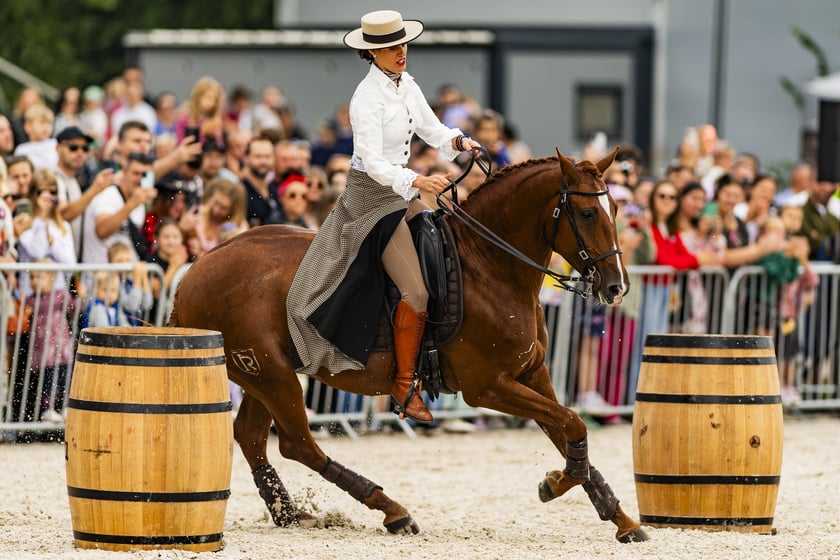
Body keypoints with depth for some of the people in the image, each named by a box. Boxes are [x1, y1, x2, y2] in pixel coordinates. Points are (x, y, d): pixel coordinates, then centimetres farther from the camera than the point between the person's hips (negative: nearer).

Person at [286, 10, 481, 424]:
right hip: (371, 194, -9)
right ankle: (405, 386, -6)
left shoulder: (406, 84, 5)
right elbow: (373, 164, -26)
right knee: (417, 289, -14)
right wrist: (417, 182, -39)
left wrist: (459, 142, -9)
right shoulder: (368, 98, -21)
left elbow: (433, 131, 12)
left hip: (398, 188, 9)